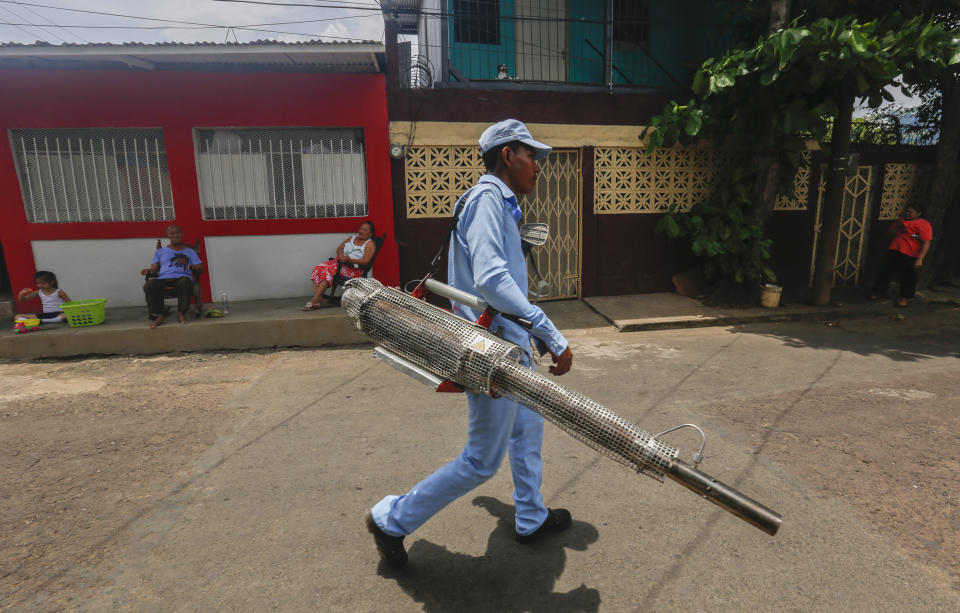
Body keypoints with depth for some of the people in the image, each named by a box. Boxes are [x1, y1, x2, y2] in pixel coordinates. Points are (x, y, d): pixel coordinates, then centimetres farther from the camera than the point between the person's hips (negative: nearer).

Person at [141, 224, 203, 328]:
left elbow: (200, 268, 13)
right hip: (163, 278, 2)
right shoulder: (160, 252, 27)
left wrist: (192, 266, -10)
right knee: (148, 285, -33)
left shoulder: (189, 251, 23)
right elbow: (154, 268, 17)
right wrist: (149, 270, -8)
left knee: (184, 282, -41)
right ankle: (160, 314, -24)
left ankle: (181, 312, -25)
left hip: (182, 277, -2)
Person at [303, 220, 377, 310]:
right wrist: (341, 255, -5)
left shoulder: (370, 244, 2)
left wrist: (350, 260, -23)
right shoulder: (352, 238, 24)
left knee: (329, 270, -31)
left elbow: (365, 261, -11)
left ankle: (315, 300, -33)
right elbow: (339, 249, 19)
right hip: (339, 262, 7)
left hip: (353, 269, -7)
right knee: (318, 268, -18)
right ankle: (317, 298, -29)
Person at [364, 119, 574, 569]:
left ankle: (531, 519, 42)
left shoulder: (501, 205, 16)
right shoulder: (487, 198, -17)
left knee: (528, 430, 22)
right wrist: (552, 337, -32)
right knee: (483, 461, 2)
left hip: (512, 347, 10)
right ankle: (392, 519, 19)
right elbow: (491, 280, -32)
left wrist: (538, 337, 18)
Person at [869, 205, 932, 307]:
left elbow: (926, 243, -13)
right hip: (893, 252, 6)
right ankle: (877, 291, 22)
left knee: (907, 278, 3)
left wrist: (920, 259, -22)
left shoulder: (924, 224, -7)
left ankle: (905, 298, 16)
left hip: (910, 257, -5)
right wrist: (897, 226, -3)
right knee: (885, 272, 9)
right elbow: (889, 233, 18)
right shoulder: (902, 221, 14)